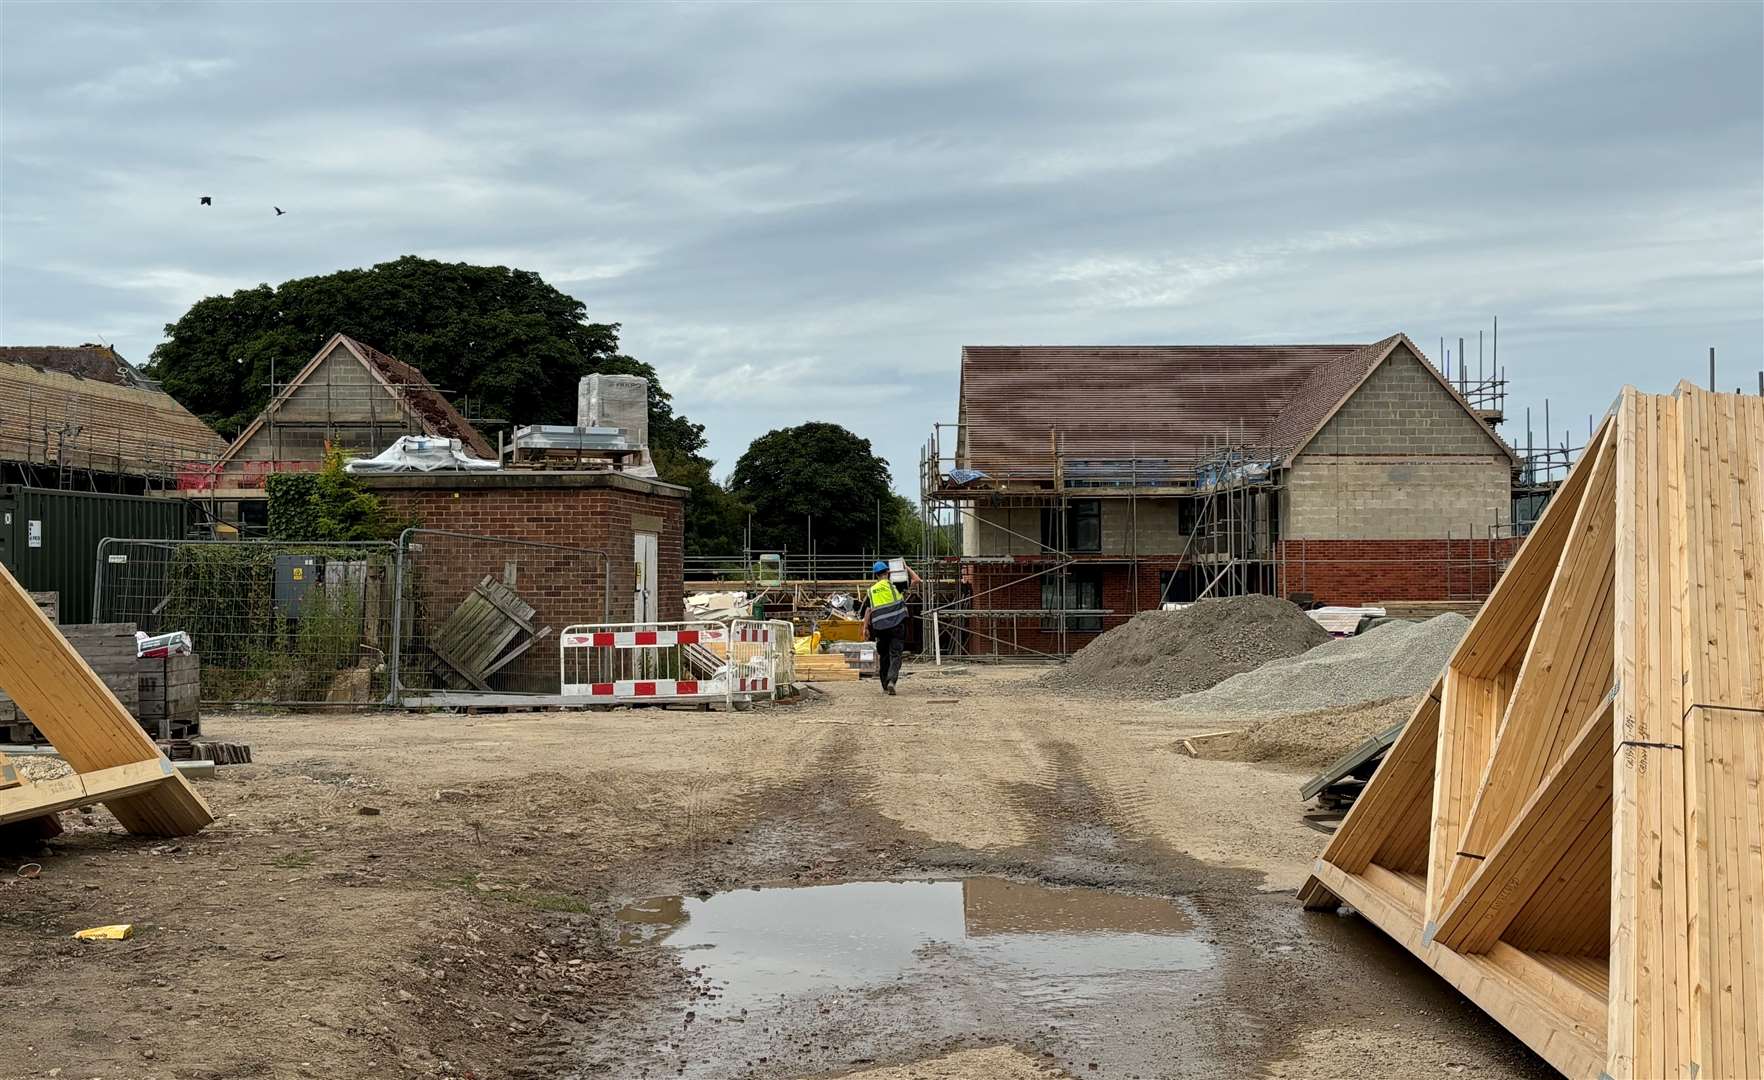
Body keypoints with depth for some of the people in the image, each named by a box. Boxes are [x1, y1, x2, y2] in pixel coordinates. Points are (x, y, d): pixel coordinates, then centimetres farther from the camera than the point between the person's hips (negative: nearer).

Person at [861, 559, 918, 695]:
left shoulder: (872, 590, 13)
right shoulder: (894, 584, 3)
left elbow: (868, 610, 10)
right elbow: (916, 580, 6)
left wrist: (865, 628, 12)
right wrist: (907, 569, 20)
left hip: (880, 626, 3)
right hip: (897, 624, -3)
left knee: (883, 656, 15)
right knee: (895, 655, -5)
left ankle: (885, 686, 18)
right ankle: (891, 680, -26)